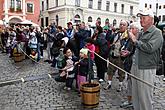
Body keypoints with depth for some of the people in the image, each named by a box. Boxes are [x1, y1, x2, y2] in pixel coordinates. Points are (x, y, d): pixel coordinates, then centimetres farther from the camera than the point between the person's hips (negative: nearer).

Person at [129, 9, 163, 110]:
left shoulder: (157, 32, -8)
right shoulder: (141, 33, 13)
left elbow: (150, 48, -23)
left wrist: (135, 41, -14)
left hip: (147, 69, -7)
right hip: (136, 67, 7)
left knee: (145, 97, 1)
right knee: (136, 95, 16)